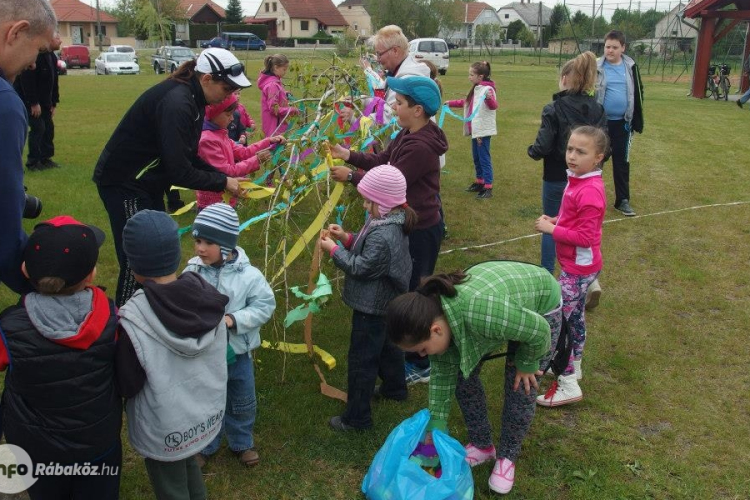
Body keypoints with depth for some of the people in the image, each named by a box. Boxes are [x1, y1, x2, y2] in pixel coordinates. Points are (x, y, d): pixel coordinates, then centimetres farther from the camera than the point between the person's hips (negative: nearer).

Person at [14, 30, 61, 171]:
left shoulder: (52, 57, 8)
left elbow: (53, 82, 14)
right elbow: (27, 80, -25)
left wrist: (54, 102, 9)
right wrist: (33, 103, -24)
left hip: (44, 101, 9)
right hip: (29, 101, -9)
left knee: (49, 127, 8)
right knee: (38, 128, -9)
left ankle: (46, 158, 18)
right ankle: (33, 162, 0)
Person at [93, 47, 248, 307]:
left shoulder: (191, 98, 3)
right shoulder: (176, 103, -27)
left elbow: (190, 157, 9)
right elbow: (179, 171, -29)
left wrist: (224, 177, -3)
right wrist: (222, 183, -17)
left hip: (147, 182, 10)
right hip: (124, 184, -10)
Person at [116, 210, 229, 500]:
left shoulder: (133, 322, -30)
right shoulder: (208, 296, -15)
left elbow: (127, 387, -18)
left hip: (165, 432, -4)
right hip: (209, 413, 5)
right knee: (189, 465, 31)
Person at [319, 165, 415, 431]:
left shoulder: (383, 235, -31)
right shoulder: (393, 222, 0)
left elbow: (360, 267, -25)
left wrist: (334, 249, -15)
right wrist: (347, 238, -1)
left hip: (372, 307, -10)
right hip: (387, 301, 10)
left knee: (361, 359, 1)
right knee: (386, 344, 29)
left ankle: (357, 417, 13)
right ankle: (395, 387, 50)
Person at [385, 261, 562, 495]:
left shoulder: (481, 313, -46)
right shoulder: (432, 313, -22)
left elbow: (540, 331, -30)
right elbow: (443, 372, -9)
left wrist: (525, 364, -13)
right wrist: (437, 423, -7)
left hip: (539, 305, -6)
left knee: (520, 389, -4)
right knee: (463, 375, 4)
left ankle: (507, 456, 19)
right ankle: (482, 445, 22)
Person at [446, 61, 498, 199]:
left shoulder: (487, 89, -15)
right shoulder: (476, 89, 15)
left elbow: (493, 106, -27)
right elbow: (466, 102, 29)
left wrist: (489, 98, -47)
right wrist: (451, 103, 32)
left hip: (483, 130, -9)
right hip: (475, 129, 9)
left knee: (484, 158, -8)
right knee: (476, 157, 16)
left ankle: (488, 188, -5)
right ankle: (479, 182, 29)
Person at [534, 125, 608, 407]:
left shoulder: (589, 192, -26)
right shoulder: (578, 180, 3)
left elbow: (585, 238, -26)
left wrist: (552, 229, -20)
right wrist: (555, 221, -1)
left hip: (579, 267, -10)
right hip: (577, 265, 10)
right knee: (573, 315, 23)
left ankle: (568, 385, 6)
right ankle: (573, 365, 42)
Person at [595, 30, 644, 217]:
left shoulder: (631, 67, 1)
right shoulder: (596, 67, -6)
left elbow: (638, 95, 8)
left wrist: (638, 121, 6)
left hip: (622, 122, 2)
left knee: (622, 161, 9)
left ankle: (623, 200, 18)